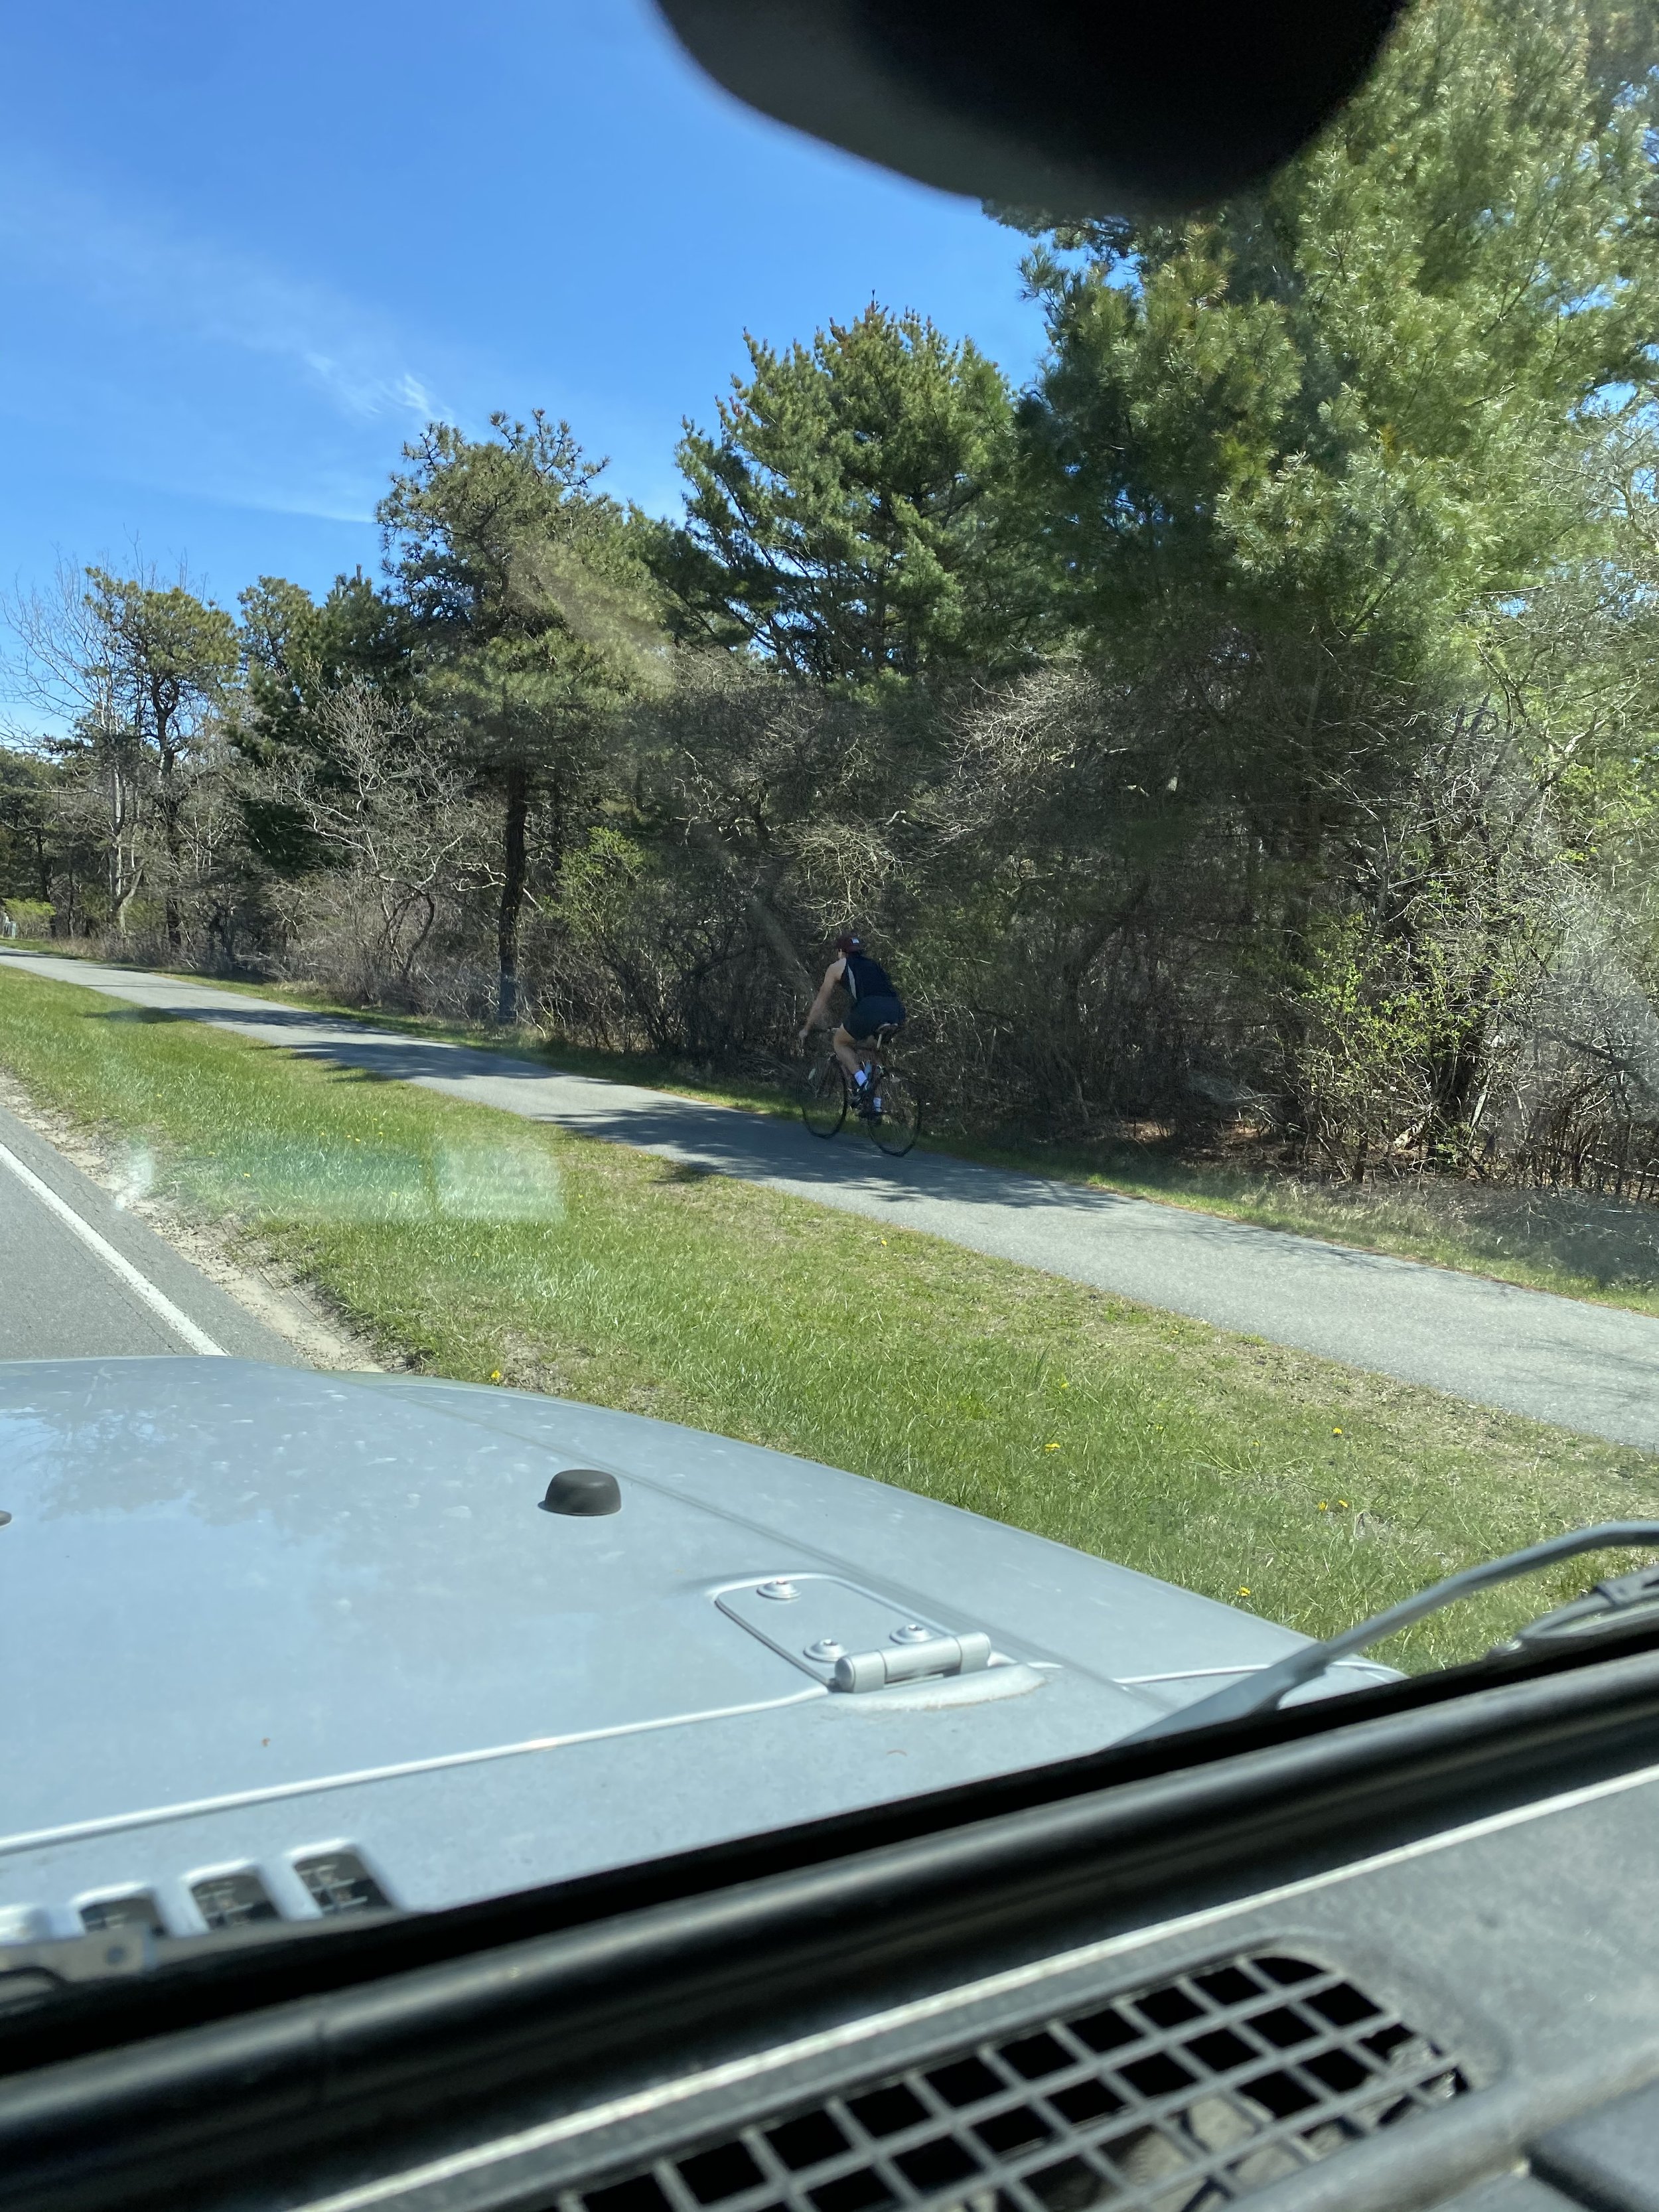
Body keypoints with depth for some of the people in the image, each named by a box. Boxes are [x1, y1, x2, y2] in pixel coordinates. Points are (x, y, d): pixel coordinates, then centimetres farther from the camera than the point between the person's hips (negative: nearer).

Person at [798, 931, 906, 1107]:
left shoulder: (837, 967, 23)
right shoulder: (875, 965, 36)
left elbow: (821, 1002, 28)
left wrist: (807, 1030, 41)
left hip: (869, 1010, -5)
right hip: (897, 1013, 5)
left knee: (840, 1042, 21)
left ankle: (861, 1084, -1)